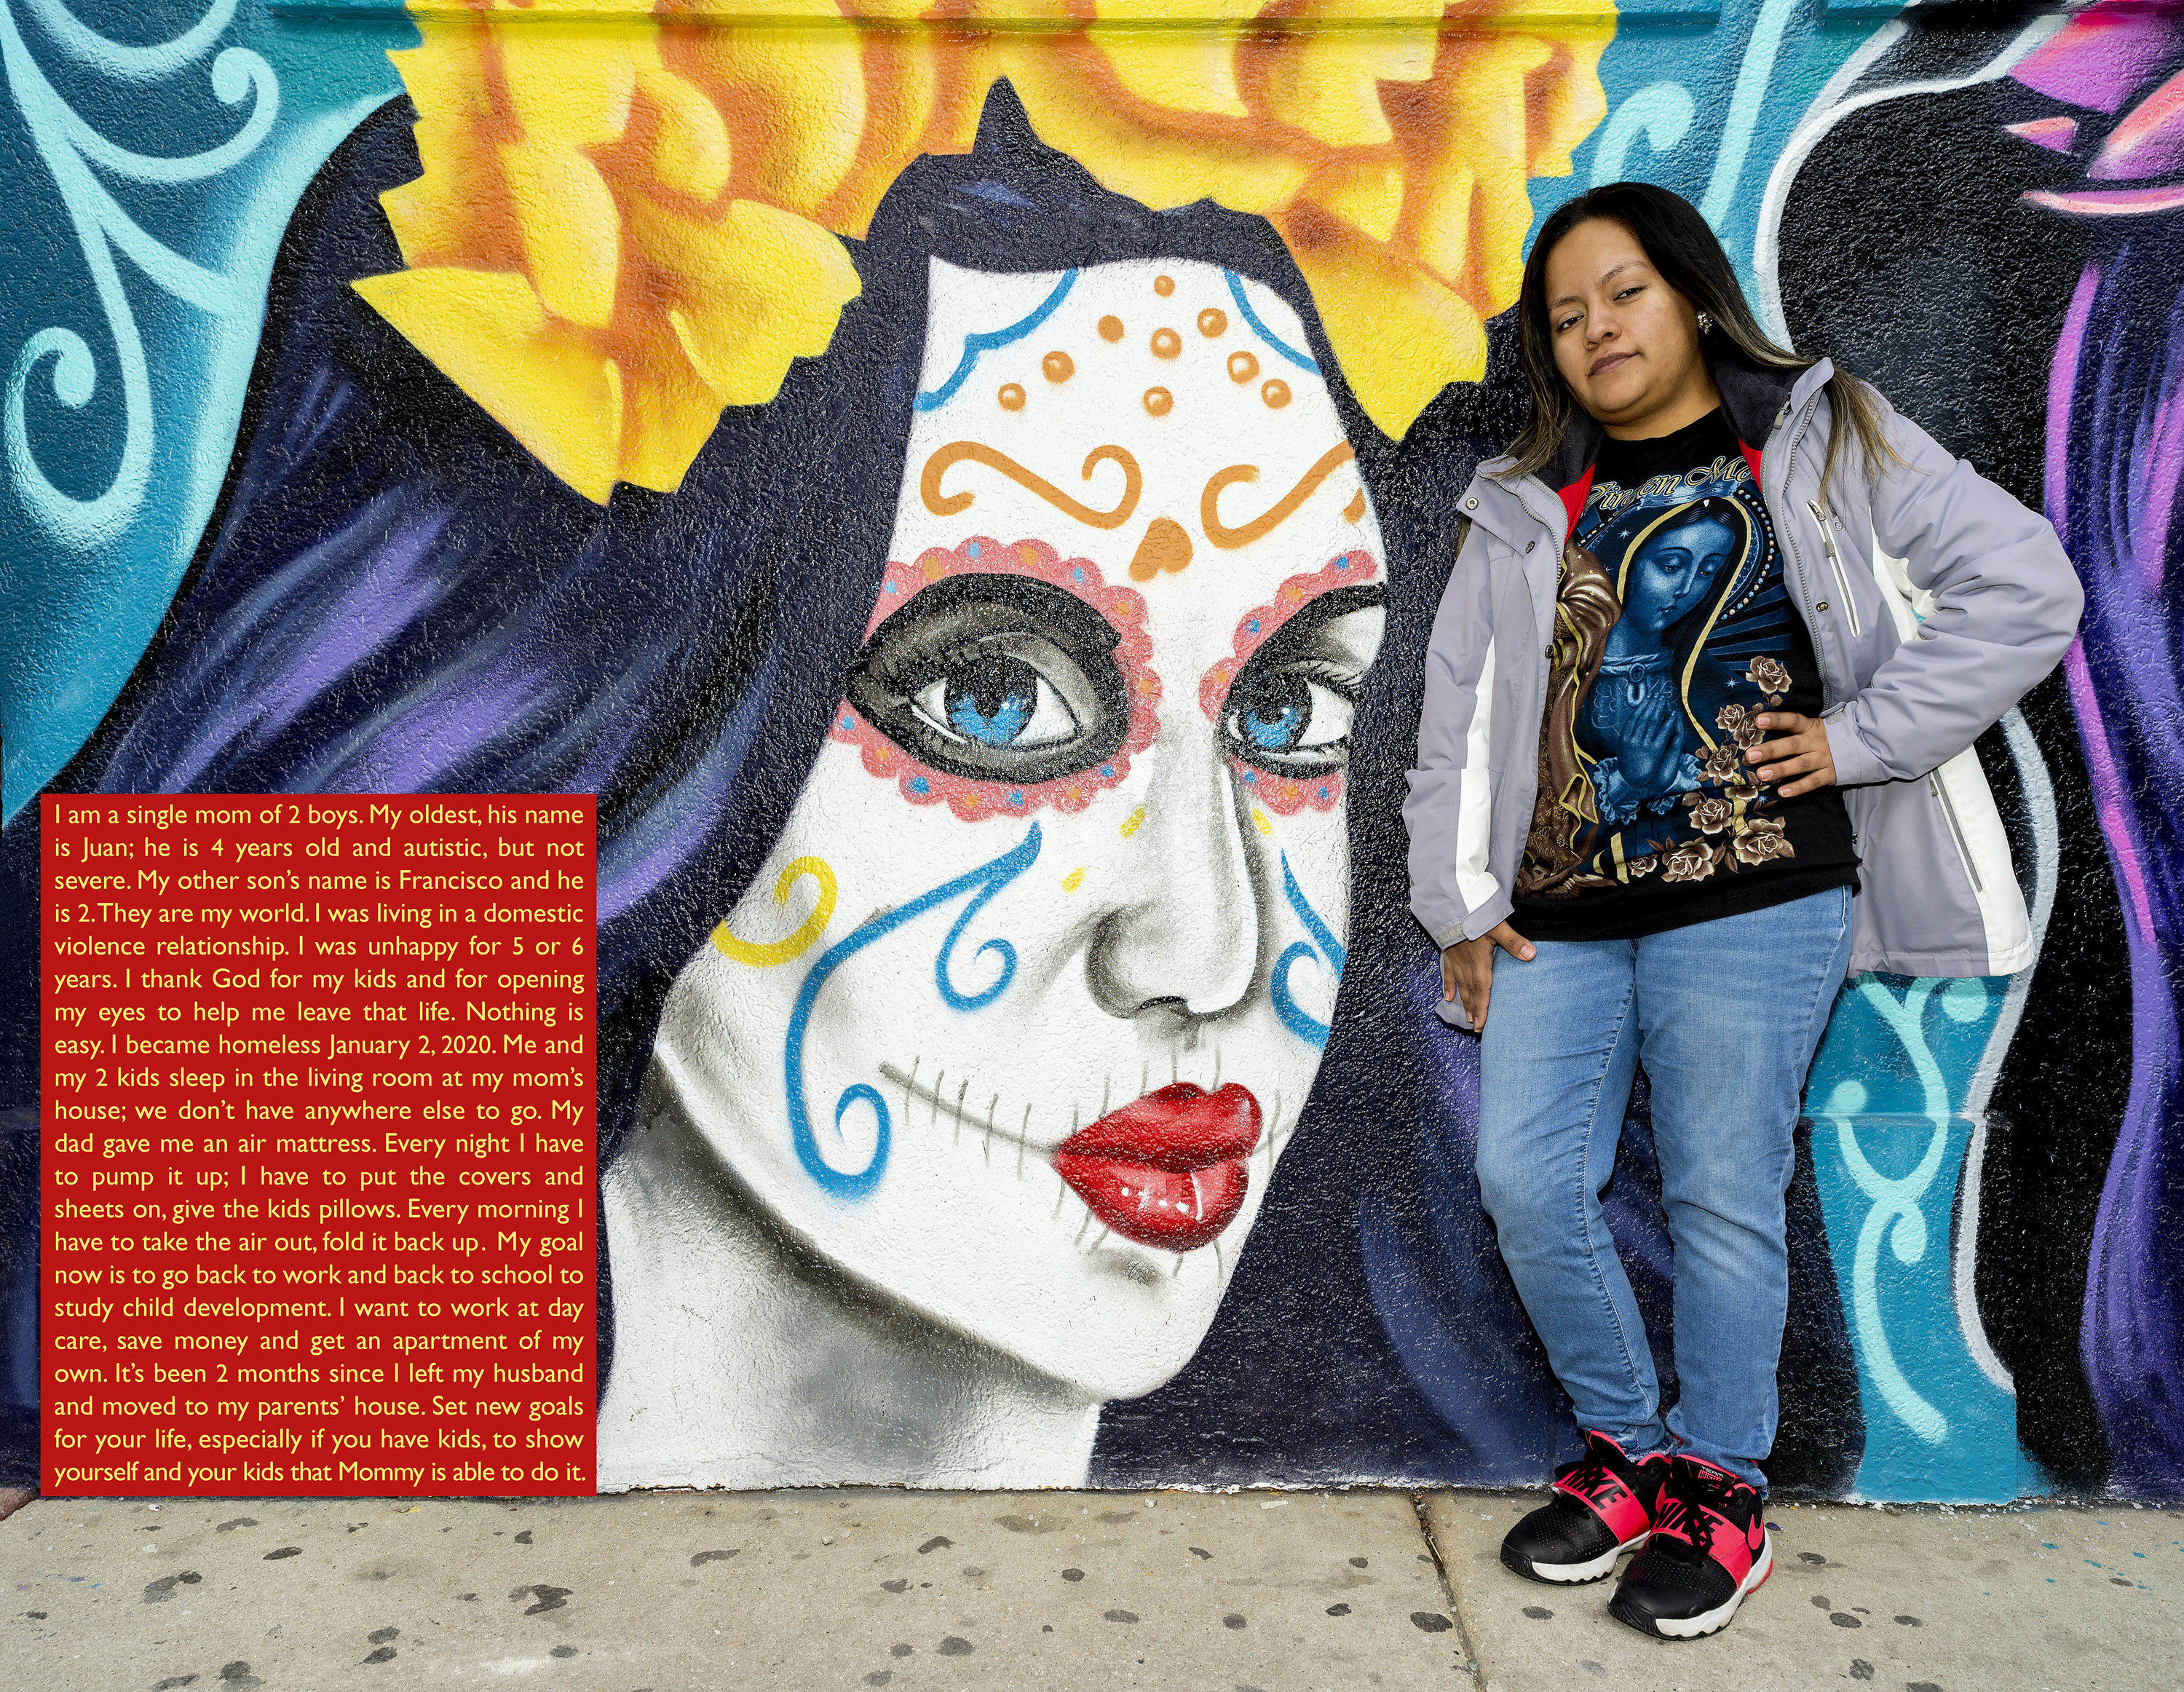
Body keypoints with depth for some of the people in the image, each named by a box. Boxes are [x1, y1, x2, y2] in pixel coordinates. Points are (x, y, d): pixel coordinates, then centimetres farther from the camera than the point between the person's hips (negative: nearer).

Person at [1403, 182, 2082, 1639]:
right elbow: (1460, 714, 14)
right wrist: (1461, 904, 9)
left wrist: (1859, 736, -6)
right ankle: (1629, 1446, 21)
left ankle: (1721, 1487, 20)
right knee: (1526, 1179, -1)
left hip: (1751, 898, -4)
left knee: (1722, 1194, -1)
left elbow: (2028, 588, 0)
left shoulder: (1822, 443, 6)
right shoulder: (1527, 510, 15)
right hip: (1559, 915, 4)